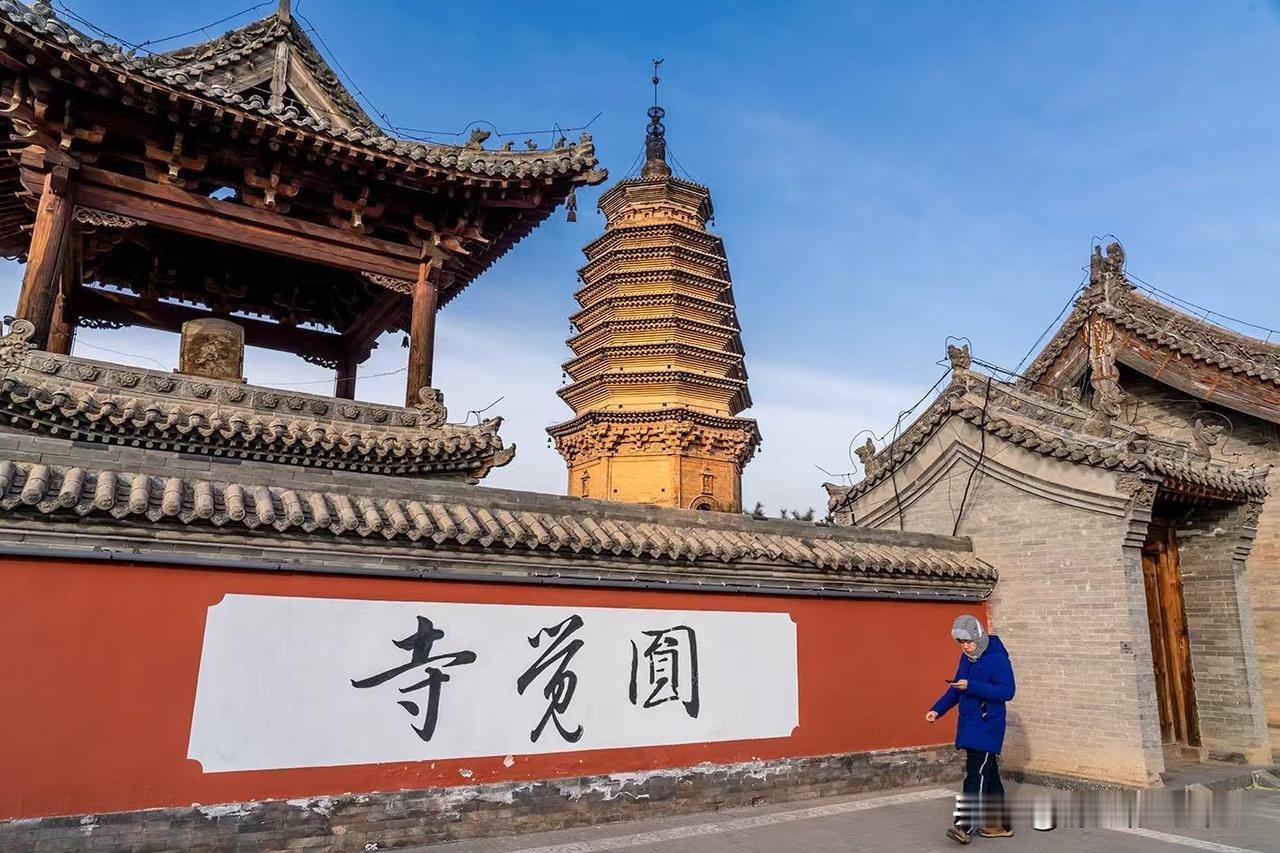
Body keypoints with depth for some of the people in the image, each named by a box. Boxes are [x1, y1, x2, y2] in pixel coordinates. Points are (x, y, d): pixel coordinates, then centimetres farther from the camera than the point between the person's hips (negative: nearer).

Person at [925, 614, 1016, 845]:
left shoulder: (997, 658, -14)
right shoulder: (967, 658, 10)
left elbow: (1007, 691, -20)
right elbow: (956, 689, 16)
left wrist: (970, 686, -26)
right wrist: (937, 709, 4)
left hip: (987, 726, -8)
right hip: (969, 724, 8)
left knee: (976, 774, -11)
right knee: (988, 774, 14)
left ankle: (964, 826, -13)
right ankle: (1000, 825, 23)